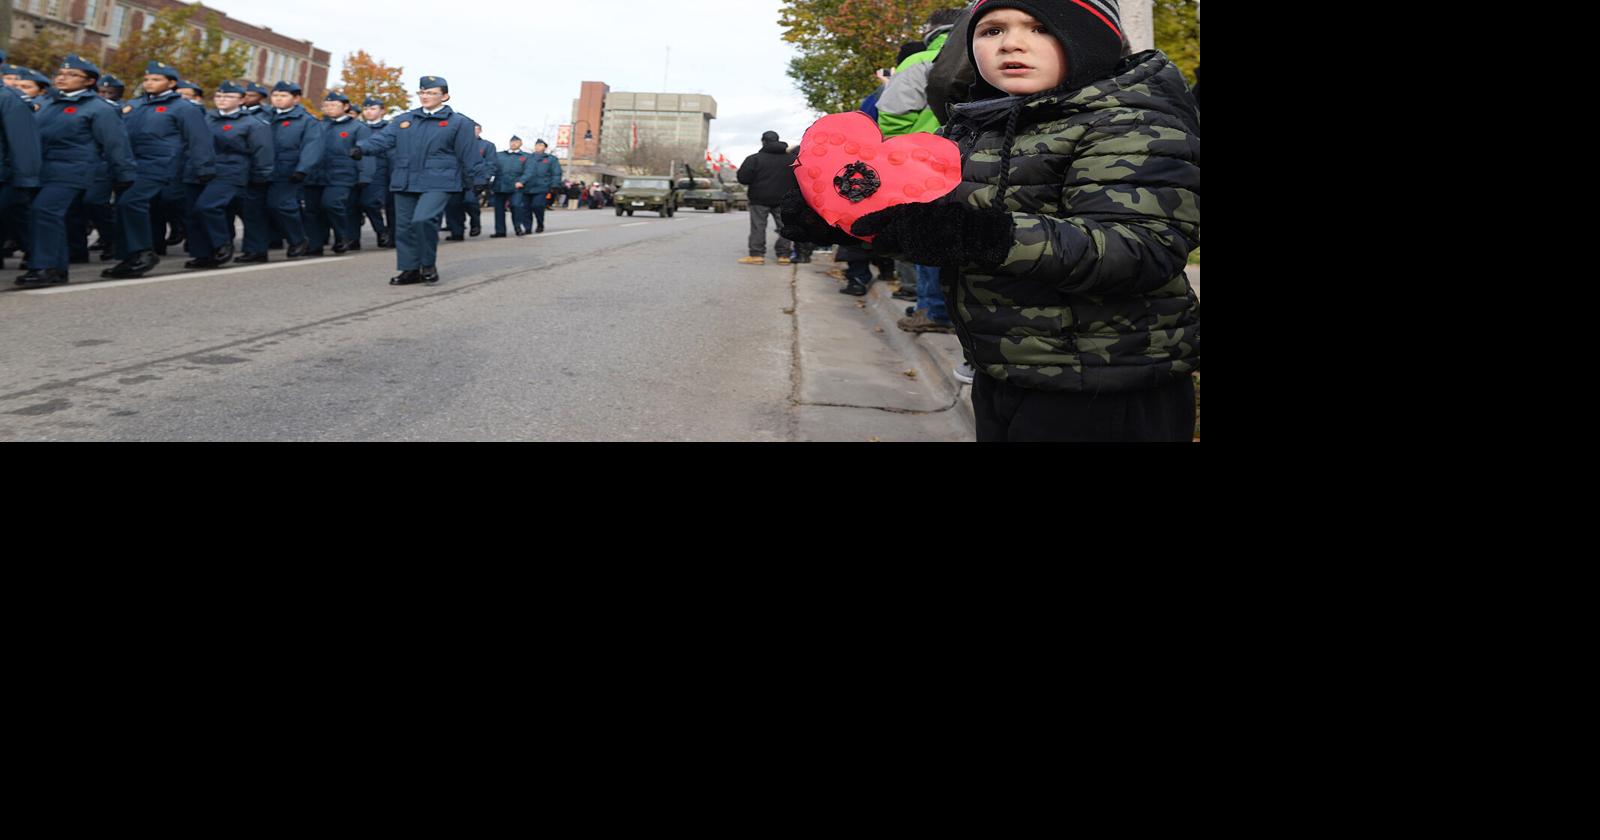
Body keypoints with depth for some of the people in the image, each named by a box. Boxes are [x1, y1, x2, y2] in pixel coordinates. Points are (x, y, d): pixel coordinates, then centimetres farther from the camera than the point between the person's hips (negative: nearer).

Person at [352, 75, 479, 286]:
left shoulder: (458, 123, 2)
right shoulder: (403, 120, 14)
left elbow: (469, 156, 1)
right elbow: (384, 139, 3)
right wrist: (362, 148, -14)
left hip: (437, 182, -5)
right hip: (405, 181, 6)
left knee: (423, 220, -24)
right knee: (404, 226, 5)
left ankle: (429, 264, -4)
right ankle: (411, 269, 17)